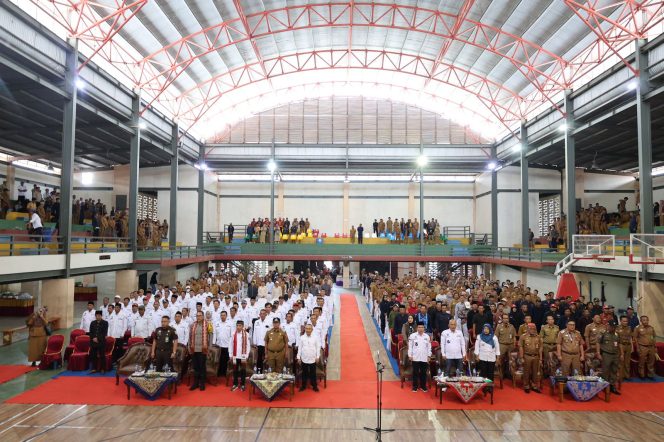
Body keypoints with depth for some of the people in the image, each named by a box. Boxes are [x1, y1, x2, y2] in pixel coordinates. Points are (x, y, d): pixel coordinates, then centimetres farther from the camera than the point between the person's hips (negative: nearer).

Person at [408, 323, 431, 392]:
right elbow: (410, 346, -3)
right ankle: (415, 386, 15)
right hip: (415, 358, -2)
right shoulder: (412, 336, -4)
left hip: (424, 358, 2)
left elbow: (429, 347, 9)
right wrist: (410, 355, -5)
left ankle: (423, 386, 22)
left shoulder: (427, 336, 4)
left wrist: (428, 356, 6)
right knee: (415, 373, 5)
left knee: (423, 373, 9)